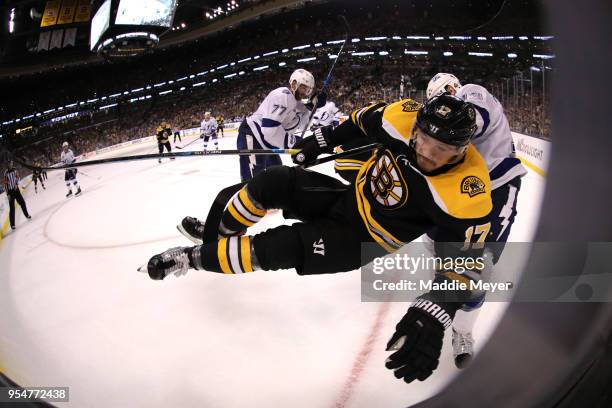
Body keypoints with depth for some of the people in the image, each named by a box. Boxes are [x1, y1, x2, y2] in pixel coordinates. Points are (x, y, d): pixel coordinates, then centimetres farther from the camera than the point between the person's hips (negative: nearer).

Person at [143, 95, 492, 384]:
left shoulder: (467, 190, -31)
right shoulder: (404, 118, -18)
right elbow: (364, 121, 3)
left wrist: (433, 315, -42)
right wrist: (323, 140, 7)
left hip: (359, 241, -4)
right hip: (346, 196, 5)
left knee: (281, 247, -22)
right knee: (274, 181, -16)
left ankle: (193, 258, 0)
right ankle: (220, 234, 9)